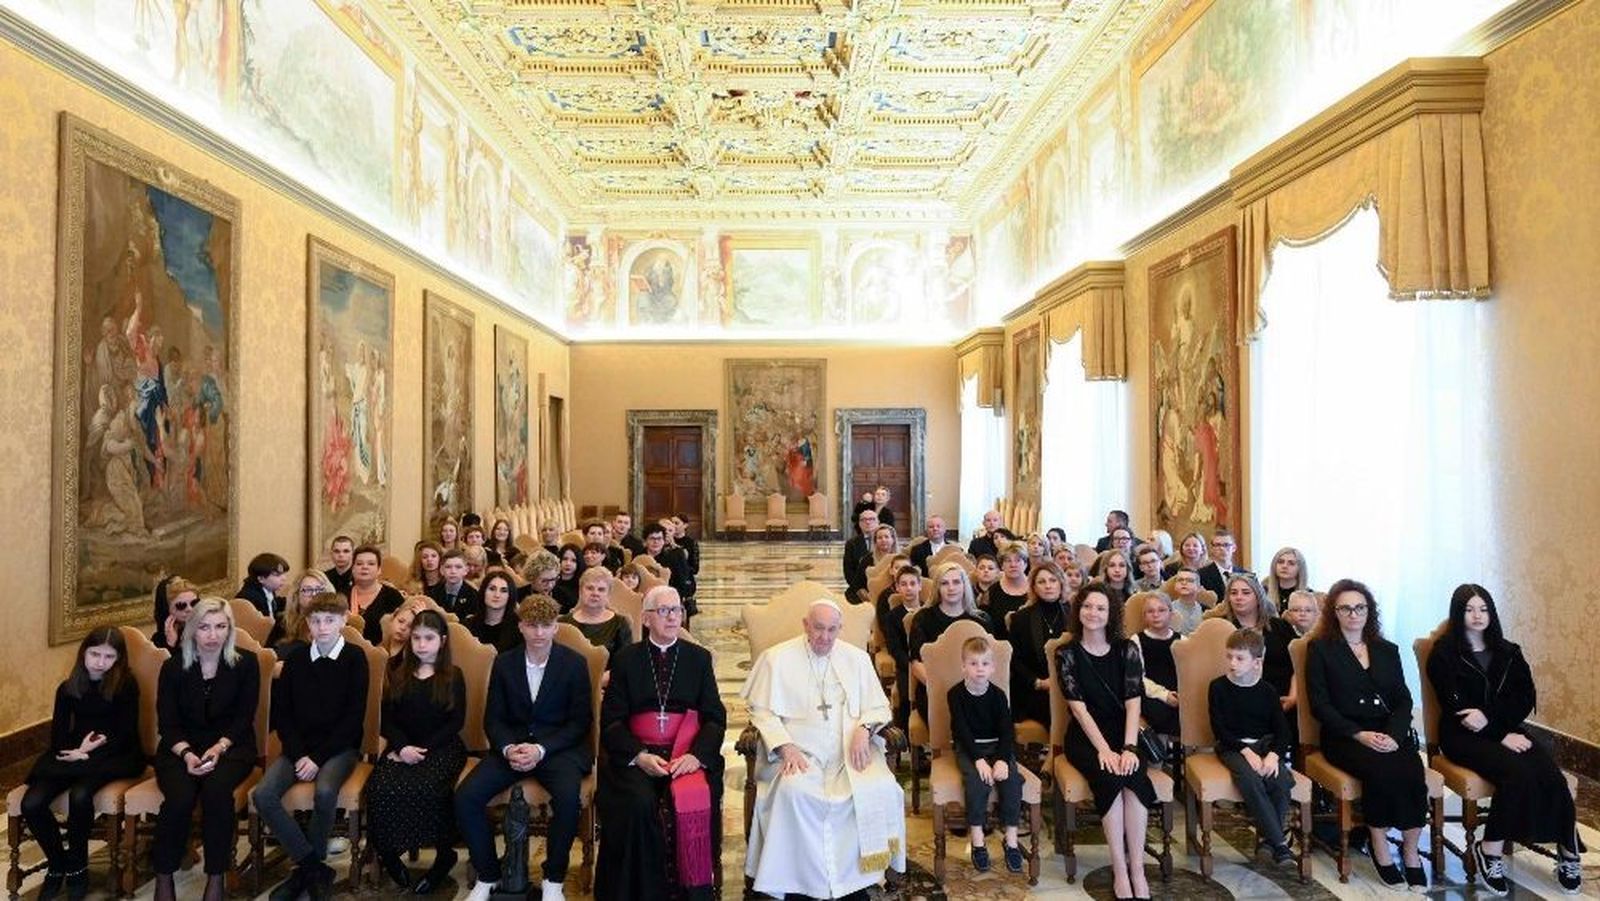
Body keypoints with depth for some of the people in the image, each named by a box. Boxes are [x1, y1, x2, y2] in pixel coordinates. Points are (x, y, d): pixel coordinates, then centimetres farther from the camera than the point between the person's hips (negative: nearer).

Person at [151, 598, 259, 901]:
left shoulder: (246, 664, 0)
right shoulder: (174, 667, 4)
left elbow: (244, 718, -1)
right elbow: (167, 722, 1)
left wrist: (219, 747, -17)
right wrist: (187, 754, -16)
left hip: (231, 746, -1)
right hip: (181, 748, 1)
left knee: (216, 790, -32)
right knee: (179, 797, -29)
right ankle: (163, 876, -7)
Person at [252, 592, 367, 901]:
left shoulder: (355, 658, -5)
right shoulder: (296, 657, 6)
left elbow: (354, 717, -8)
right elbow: (280, 712, 6)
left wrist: (317, 757, -14)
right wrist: (299, 754, -8)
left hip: (339, 747, -4)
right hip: (298, 745, 4)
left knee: (325, 792, -32)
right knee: (263, 794, -22)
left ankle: (305, 869, -5)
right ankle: (316, 868, -11)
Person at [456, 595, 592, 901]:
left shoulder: (574, 663, -5)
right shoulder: (504, 663, 4)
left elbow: (581, 721, -5)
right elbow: (493, 718, 7)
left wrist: (541, 749, -18)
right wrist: (508, 748, -14)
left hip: (559, 748, -3)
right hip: (512, 746, 3)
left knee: (568, 798, -32)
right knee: (465, 796, -19)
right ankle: (487, 875, 4)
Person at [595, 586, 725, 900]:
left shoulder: (699, 658, 11)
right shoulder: (625, 659, 9)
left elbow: (715, 717, 6)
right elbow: (611, 720, 3)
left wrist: (696, 755, -13)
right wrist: (639, 756, -14)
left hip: (688, 754, 0)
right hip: (636, 754, 0)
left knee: (692, 802, -28)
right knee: (639, 803, -28)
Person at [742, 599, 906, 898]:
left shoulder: (857, 658, 13)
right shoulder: (776, 658, 5)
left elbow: (878, 707, 14)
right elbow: (763, 711, 2)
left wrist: (864, 729, -8)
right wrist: (786, 747, -14)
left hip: (851, 751, 2)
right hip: (800, 752, -2)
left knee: (881, 789, -25)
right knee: (795, 792, -33)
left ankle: (859, 874, -7)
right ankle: (807, 881, -15)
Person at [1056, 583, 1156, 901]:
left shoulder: (1126, 649, 2)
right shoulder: (1067, 653, -2)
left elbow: (1133, 702, -5)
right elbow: (1078, 707, -9)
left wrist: (1129, 748, -18)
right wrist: (1104, 749, -19)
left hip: (1123, 732, 2)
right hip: (1085, 737, -1)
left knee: (1134, 776, -28)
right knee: (1110, 778, -29)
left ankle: (1136, 869, -21)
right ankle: (1120, 871, -21)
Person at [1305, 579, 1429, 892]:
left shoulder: (1387, 650, 17)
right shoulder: (1320, 648, 3)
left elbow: (1403, 699, 9)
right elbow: (1320, 705, -3)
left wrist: (1393, 734, -10)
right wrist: (1359, 734, -15)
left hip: (1390, 734, 4)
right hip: (1343, 737, -3)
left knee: (1413, 772, -27)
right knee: (1381, 770, -31)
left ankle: (1411, 853, -10)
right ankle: (1381, 852, -14)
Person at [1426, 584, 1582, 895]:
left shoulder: (1508, 652, 13)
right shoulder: (1444, 654, -1)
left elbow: (1527, 698, 4)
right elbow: (1454, 707, -7)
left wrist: (1490, 717, -14)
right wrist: (1502, 735, -15)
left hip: (1508, 730, 4)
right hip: (1464, 737, -4)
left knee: (1551, 775, -24)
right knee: (1518, 772, -29)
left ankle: (1568, 853, -12)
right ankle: (1490, 852, -18)